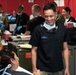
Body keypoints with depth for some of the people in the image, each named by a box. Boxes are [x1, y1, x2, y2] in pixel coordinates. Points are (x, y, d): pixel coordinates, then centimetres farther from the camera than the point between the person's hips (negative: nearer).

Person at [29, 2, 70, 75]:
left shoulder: (62, 28, -1)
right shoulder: (38, 30, -9)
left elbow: (65, 49, 5)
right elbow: (34, 50, -2)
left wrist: (67, 67, 2)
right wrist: (34, 68, -7)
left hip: (58, 69, 3)